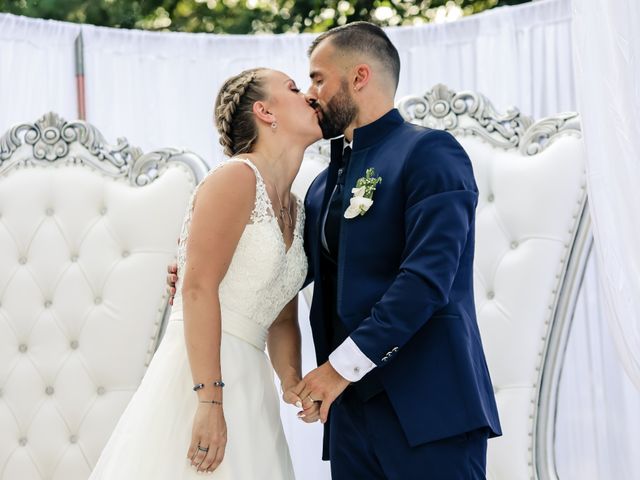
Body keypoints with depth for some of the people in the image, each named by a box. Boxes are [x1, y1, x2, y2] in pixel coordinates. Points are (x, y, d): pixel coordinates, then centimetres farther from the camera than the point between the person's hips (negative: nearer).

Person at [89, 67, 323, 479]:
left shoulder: (296, 209, 17)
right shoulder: (237, 177, -8)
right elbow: (198, 287, -18)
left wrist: (293, 381, 2)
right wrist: (209, 399, -23)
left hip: (249, 385, 8)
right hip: (199, 375, -8)